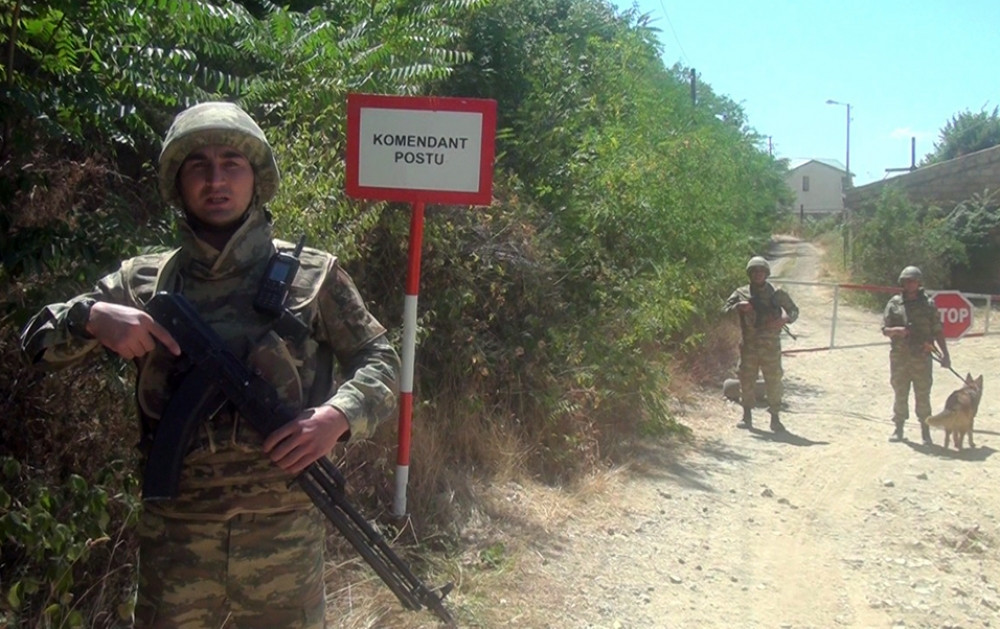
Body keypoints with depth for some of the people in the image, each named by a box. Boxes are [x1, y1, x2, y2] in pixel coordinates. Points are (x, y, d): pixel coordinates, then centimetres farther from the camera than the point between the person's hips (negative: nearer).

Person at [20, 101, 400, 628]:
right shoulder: (144, 282, 6)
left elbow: (380, 362, 4)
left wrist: (338, 415, -16)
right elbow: (36, 339, 10)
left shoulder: (312, 275, 1)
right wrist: (93, 317, -12)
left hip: (285, 523, -1)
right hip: (176, 526, 1)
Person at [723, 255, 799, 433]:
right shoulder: (741, 293, 7)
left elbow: (794, 310, 11)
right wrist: (737, 307, -16)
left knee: (774, 381, 0)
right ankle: (747, 416, 15)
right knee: (747, 380, 4)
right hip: (748, 345, 1)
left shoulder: (777, 294, 4)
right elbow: (724, 310, 4)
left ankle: (775, 418, 8)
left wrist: (785, 319, -10)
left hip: (770, 345, -1)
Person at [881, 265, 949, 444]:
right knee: (900, 394, 9)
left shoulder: (928, 304, 3)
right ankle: (898, 428, 19)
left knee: (923, 396, 2)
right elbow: (884, 329, 6)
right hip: (899, 357, 1)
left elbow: (938, 331, 4)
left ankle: (925, 431, 11)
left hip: (922, 358, -1)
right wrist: (896, 330, -16)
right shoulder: (894, 303, 5)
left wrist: (945, 354, 0)